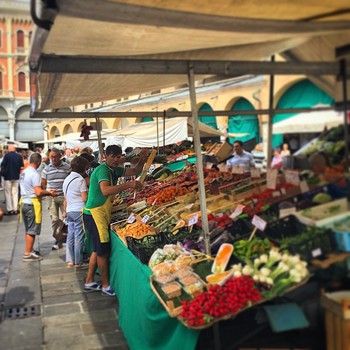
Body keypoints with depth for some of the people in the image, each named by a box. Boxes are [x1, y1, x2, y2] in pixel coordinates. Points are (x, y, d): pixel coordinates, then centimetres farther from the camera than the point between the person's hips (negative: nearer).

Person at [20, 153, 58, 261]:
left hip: (24, 202, 9)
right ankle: (27, 254, 5)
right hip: (32, 203, -9)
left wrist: (46, 191, 14)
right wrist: (49, 193, -6)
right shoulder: (34, 174, -18)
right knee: (32, 230, 1)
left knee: (28, 229, 19)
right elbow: (38, 192, -23)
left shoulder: (23, 172, 9)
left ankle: (29, 250, 29)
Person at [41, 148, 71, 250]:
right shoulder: (47, 169, 4)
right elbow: (43, 183, 12)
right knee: (54, 219, 7)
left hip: (64, 197, -2)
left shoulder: (67, 167, -2)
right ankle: (58, 240, 17)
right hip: (52, 198, 2)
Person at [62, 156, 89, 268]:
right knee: (79, 237, -2)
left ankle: (70, 260, 13)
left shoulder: (67, 179, 13)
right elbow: (85, 198, -14)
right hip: (79, 211, -7)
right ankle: (78, 262, 4)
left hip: (69, 211, 8)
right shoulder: (80, 179, -12)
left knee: (70, 236, 10)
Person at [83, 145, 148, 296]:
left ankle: (89, 282, 28)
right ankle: (105, 285, 10)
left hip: (102, 214, 10)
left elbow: (135, 171, 16)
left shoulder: (115, 170, 10)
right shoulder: (103, 170, -18)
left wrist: (142, 160, -2)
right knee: (103, 251, -2)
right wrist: (128, 185, -40)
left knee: (98, 249, 17)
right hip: (94, 214, -10)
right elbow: (105, 190, -35)